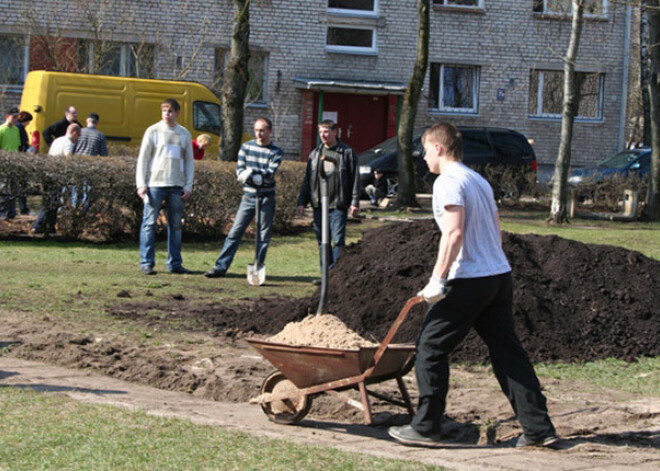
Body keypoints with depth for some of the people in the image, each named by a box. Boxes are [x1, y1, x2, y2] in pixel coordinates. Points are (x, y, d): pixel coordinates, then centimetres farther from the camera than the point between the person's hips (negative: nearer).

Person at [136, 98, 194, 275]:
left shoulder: (184, 134, 12)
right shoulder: (153, 131, 3)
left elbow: (189, 161, 15)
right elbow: (143, 159, 2)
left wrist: (188, 186, 5)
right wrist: (141, 184, -6)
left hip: (177, 187, 3)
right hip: (155, 184, -3)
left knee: (176, 225, 6)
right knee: (149, 223, -4)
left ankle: (174, 263, 12)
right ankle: (146, 263, -1)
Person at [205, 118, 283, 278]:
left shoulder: (276, 152, 0)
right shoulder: (246, 147, 6)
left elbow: (270, 173, -14)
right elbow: (240, 171, -3)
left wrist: (253, 172, -28)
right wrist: (256, 178, -20)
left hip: (267, 198, -1)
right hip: (248, 197, 2)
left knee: (264, 235, 1)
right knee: (235, 232, -1)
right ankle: (220, 267, -1)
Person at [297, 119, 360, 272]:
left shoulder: (347, 152, 1)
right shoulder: (315, 154, 14)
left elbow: (355, 179, 0)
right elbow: (307, 180, 17)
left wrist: (355, 202, -7)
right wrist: (302, 202, 10)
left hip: (338, 206, -5)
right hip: (319, 205, 5)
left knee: (338, 241, -7)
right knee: (322, 241, 6)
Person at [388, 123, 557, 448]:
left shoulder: (448, 181, -9)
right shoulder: (480, 181, 18)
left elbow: (454, 233, -20)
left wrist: (437, 280, -20)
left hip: (469, 282, -8)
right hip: (500, 275, 8)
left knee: (431, 348, 2)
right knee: (507, 352, 8)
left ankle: (425, 427, 5)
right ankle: (538, 428, 4)